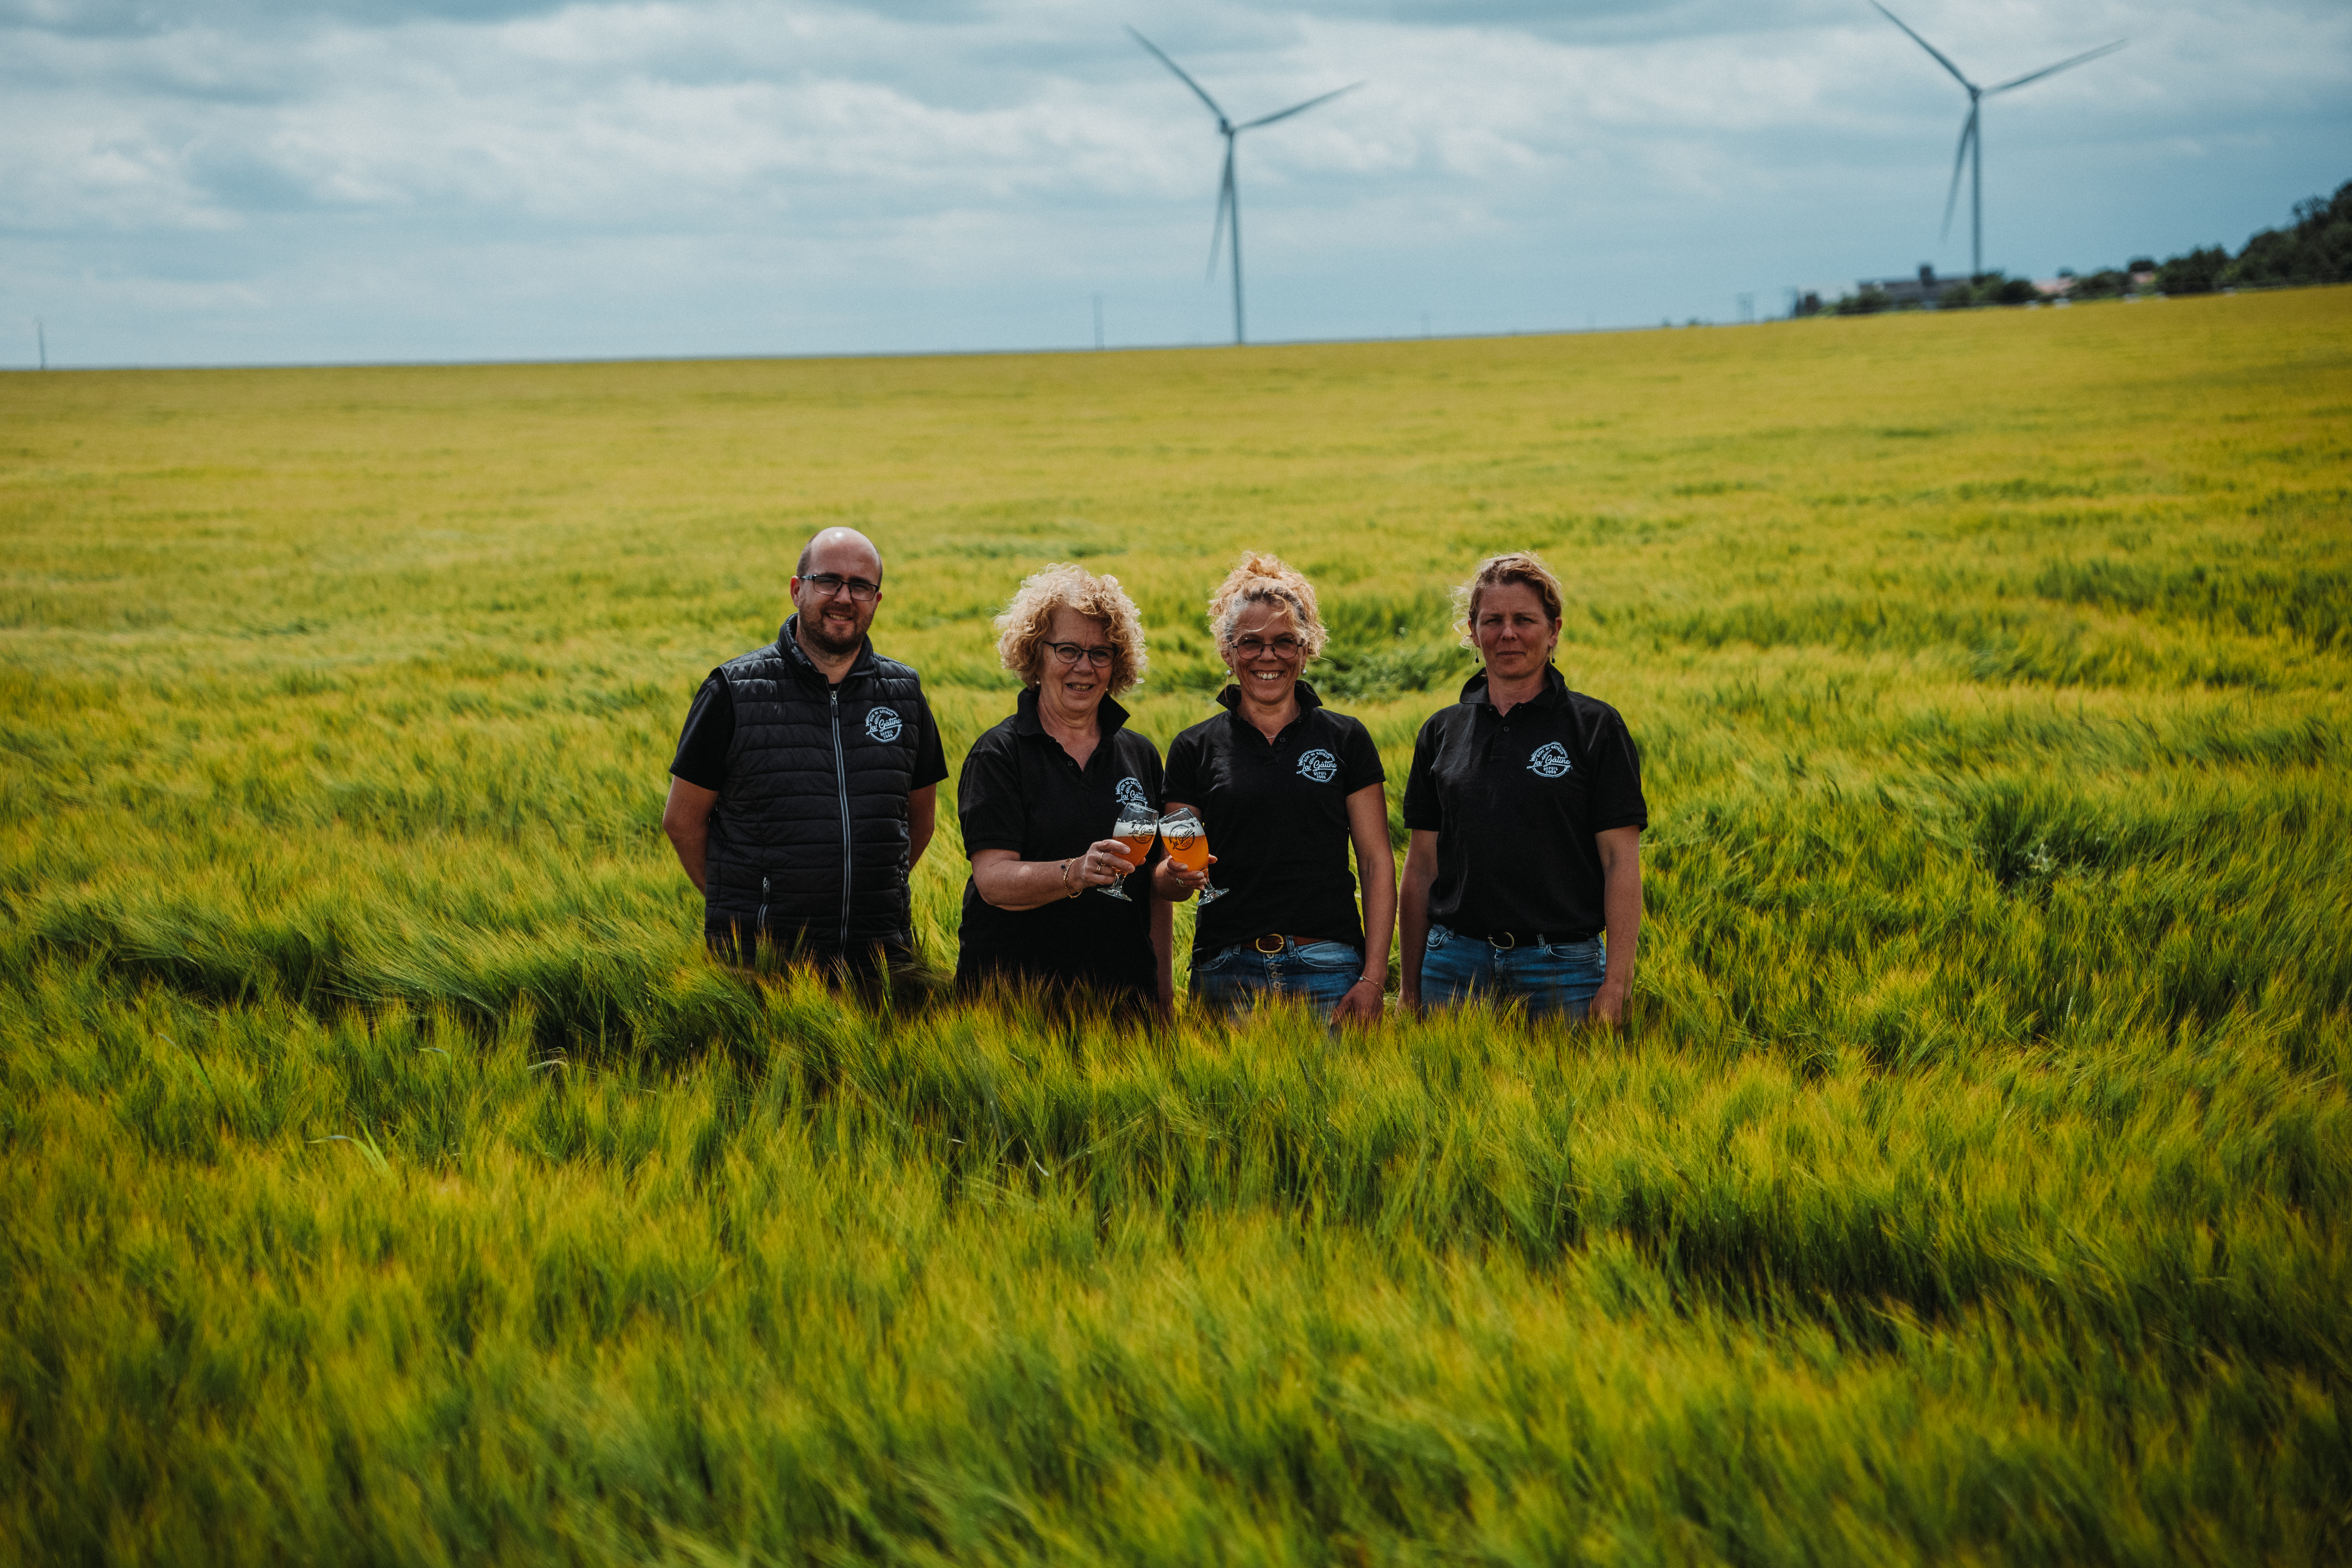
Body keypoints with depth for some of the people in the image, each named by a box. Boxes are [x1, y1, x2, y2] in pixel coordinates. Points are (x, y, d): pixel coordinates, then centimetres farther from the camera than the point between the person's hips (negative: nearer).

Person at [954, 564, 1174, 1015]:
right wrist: (1075, 873, -33)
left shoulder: (1140, 756, 9)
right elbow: (993, 880, -16)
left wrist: (1162, 986, 5)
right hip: (1014, 989, -4)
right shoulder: (998, 754, -5)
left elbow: (1155, 882, 13)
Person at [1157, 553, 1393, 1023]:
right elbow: (1168, 877, 8)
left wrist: (1374, 978, -6)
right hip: (1228, 974, 1)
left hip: (1327, 969, 0)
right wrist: (1177, 875, -17)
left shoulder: (1346, 739, 5)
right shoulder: (1194, 749, 7)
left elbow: (1376, 861, 3)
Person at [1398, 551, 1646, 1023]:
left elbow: (1621, 860, -4)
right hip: (1456, 962, 3)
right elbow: (1421, 864, 11)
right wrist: (1410, 988, 8)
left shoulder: (1595, 727, -1)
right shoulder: (1441, 732, 9)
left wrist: (1616, 984, -11)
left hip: (1561, 965, -2)